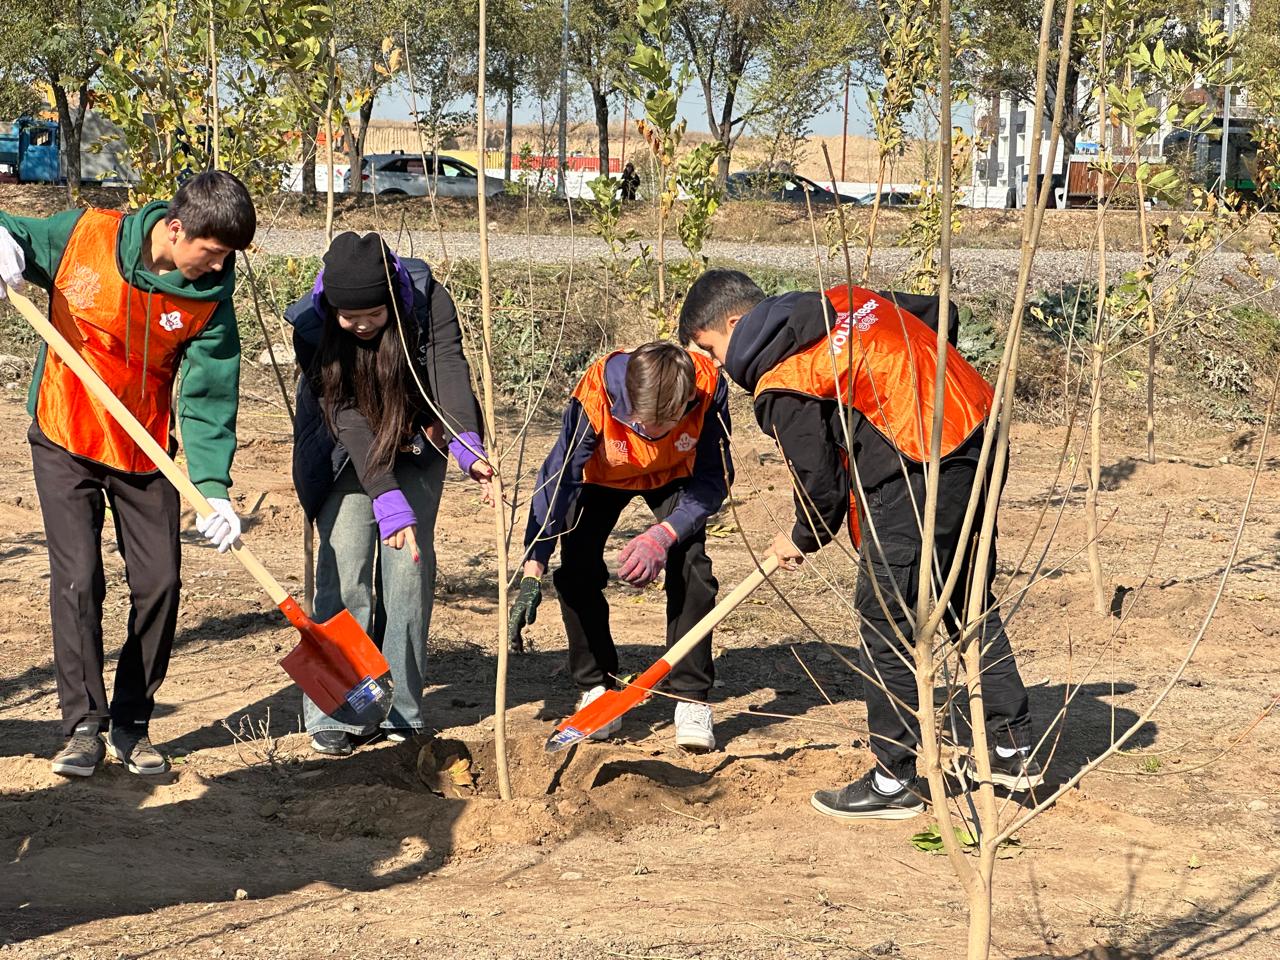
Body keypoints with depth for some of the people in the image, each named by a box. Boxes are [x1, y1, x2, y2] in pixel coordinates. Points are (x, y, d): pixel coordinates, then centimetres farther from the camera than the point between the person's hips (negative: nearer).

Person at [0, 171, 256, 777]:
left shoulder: (210, 296, -12)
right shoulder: (84, 235, -16)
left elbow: (209, 398, -13)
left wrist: (213, 487, -24)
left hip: (146, 452, 2)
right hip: (64, 439, -2)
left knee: (159, 584, -1)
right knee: (78, 579, -9)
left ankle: (131, 725, 15)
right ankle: (83, 724, 1)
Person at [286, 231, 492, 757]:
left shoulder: (427, 299, -25)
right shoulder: (312, 327, -27)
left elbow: (449, 369, -37)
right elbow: (347, 418, -32)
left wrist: (467, 446, -55)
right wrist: (387, 497, -42)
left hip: (415, 448, 1)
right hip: (345, 457, -1)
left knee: (409, 567, -5)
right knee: (344, 570, -11)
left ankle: (399, 710, 3)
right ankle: (335, 715, -5)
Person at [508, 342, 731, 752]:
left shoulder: (709, 388, -37)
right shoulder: (595, 395, -40)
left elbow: (714, 479, -24)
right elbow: (557, 479, -32)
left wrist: (664, 535, -37)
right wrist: (532, 572, -37)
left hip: (674, 476, 0)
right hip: (604, 475, 0)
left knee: (689, 567, -19)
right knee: (577, 566, -15)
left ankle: (691, 698, -10)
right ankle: (596, 688, 2)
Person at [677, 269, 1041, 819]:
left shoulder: (781, 384, -8)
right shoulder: (844, 300, 15)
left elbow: (819, 480, -4)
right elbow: (937, 314, 24)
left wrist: (803, 540, 17)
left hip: (919, 478, -9)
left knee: (886, 623, 2)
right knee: (971, 605, 20)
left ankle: (893, 783, 9)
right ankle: (1015, 750, 27)